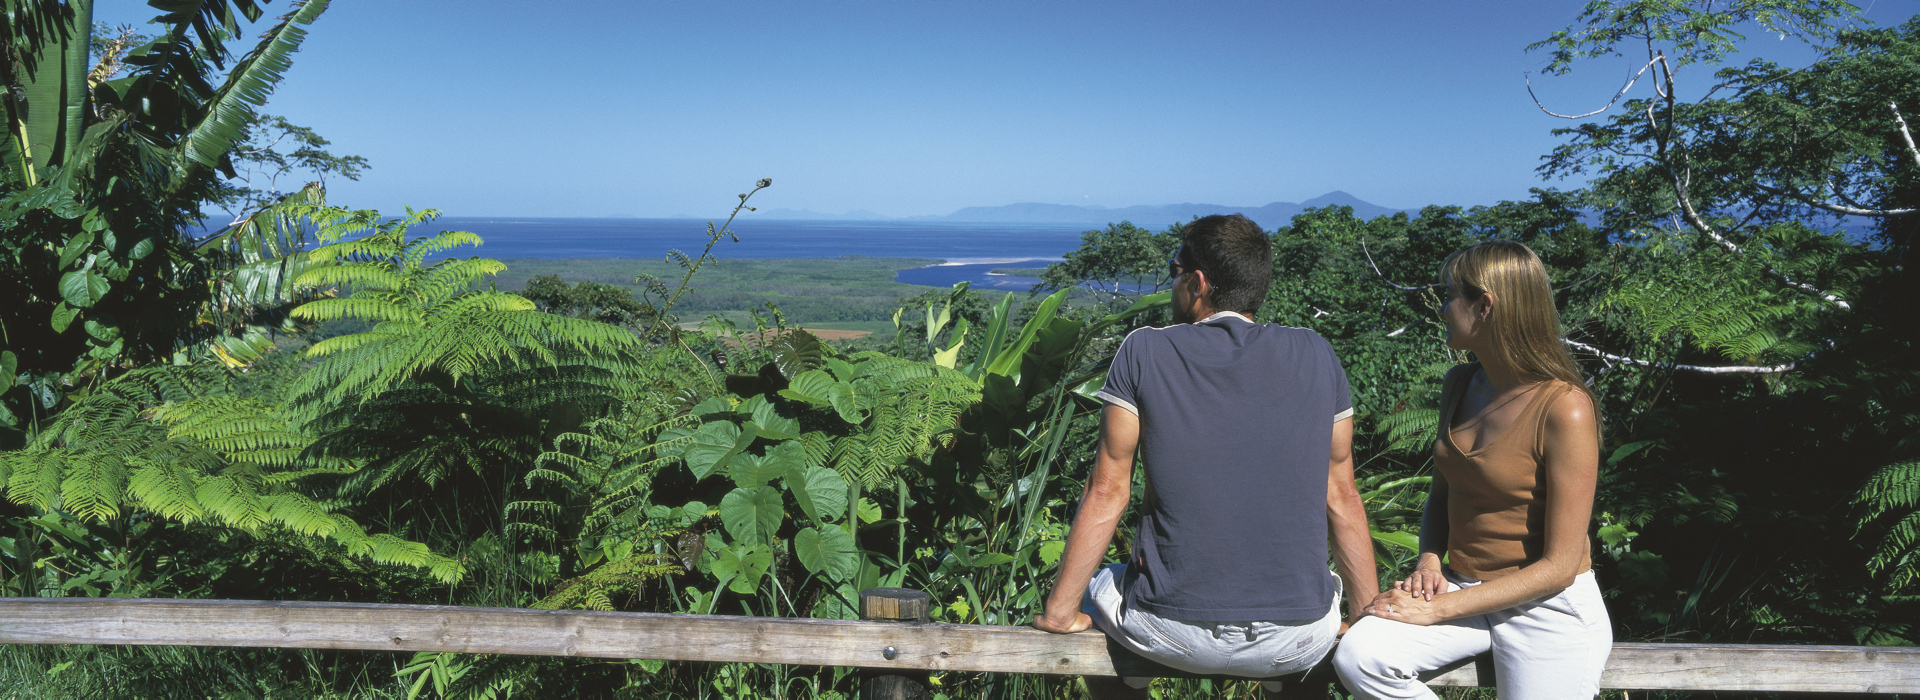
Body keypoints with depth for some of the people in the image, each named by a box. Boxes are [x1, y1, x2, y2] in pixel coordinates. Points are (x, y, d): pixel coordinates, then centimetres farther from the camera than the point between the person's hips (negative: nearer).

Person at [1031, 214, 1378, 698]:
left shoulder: (1144, 354, -6)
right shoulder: (1316, 356, 1)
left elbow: (1107, 493, -4)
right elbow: (1341, 496, 5)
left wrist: (1060, 612, 6)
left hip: (1177, 632, -2)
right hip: (1300, 642, 2)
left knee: (1094, 591, 31)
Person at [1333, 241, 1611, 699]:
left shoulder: (1565, 409, -19)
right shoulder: (1459, 385, 3)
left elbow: (1559, 566, -18)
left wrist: (1436, 610, -19)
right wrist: (1430, 561, -5)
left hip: (1548, 608, -5)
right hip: (1464, 589, 5)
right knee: (1358, 656, -22)